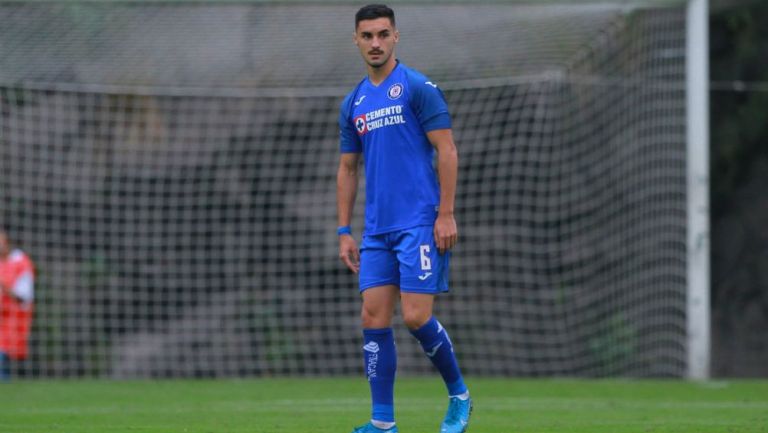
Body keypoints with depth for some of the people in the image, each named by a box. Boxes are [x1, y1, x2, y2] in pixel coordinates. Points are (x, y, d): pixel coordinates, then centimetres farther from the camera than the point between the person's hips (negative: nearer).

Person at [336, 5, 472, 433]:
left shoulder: (418, 88, -5)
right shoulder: (354, 104, 14)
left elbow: (447, 151, -8)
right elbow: (347, 169, 20)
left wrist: (446, 214, -14)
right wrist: (345, 231, 14)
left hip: (420, 224, -6)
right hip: (377, 230, 6)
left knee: (417, 317, -11)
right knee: (374, 320, -1)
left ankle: (459, 396, 11)